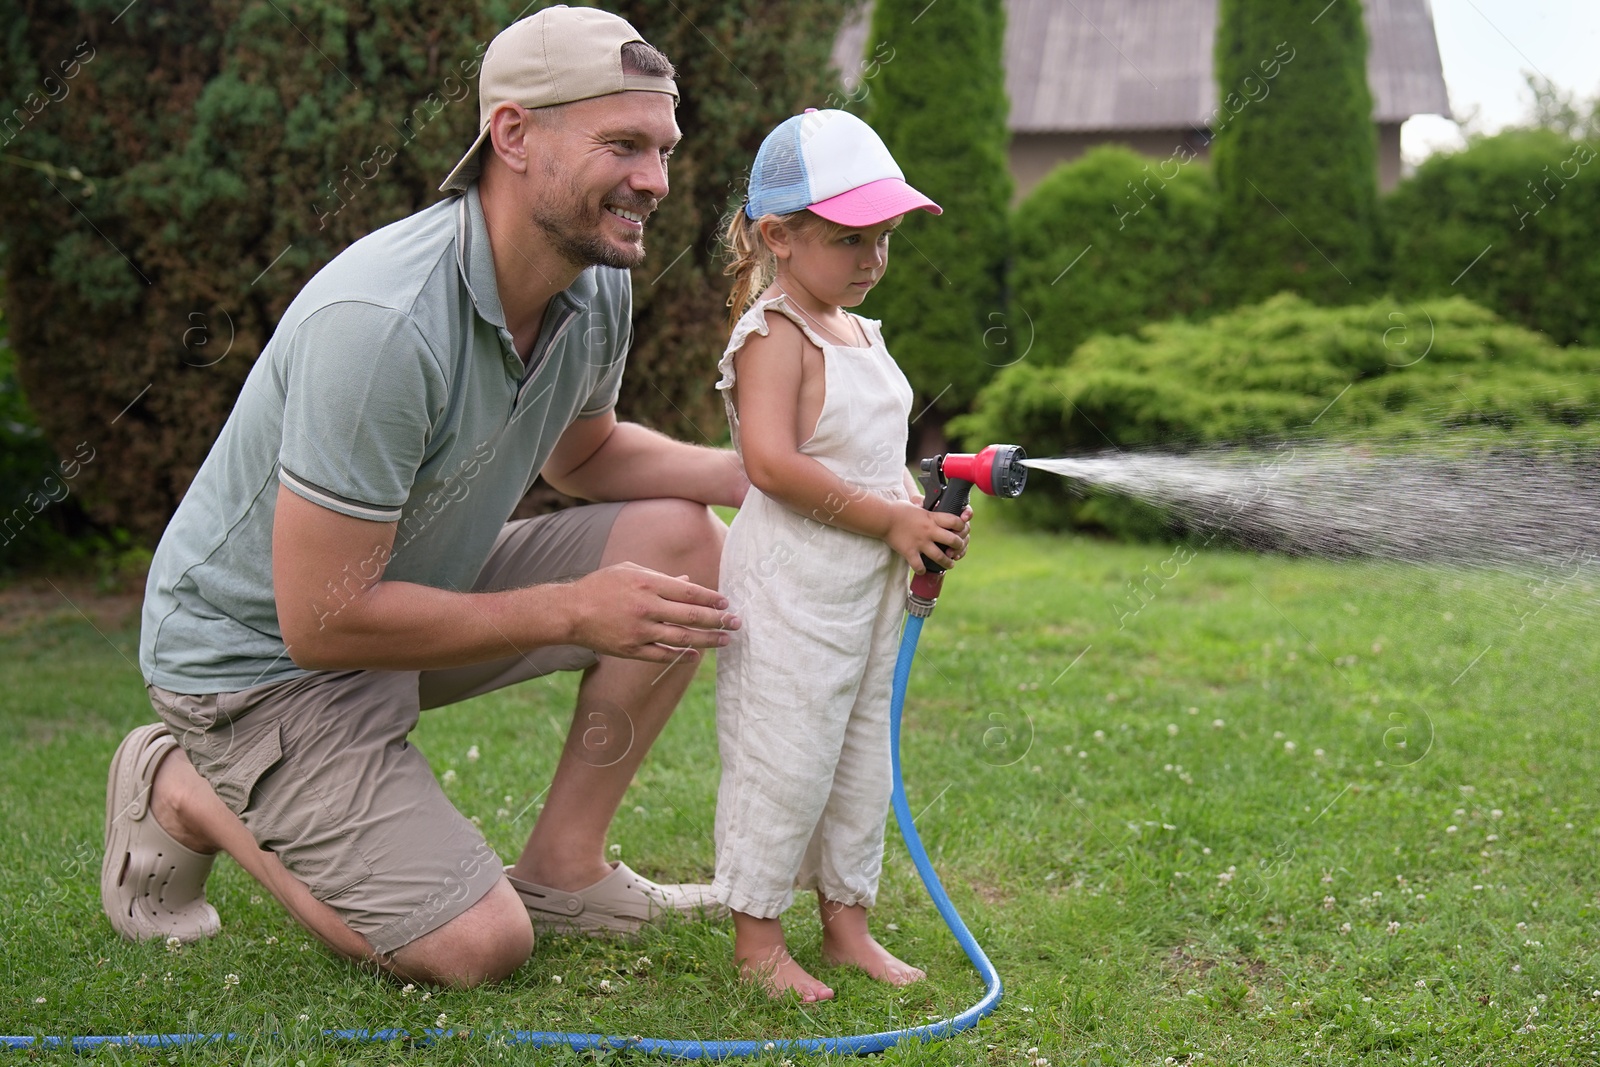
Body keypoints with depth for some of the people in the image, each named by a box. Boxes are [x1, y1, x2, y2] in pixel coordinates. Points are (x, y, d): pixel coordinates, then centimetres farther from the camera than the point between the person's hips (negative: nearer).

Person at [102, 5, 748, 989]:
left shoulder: (597, 286, -7)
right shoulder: (380, 324, -33)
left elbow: (584, 453, 14)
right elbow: (323, 622, -30)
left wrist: (757, 473, -5)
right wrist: (571, 613, -25)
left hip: (415, 588, 8)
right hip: (260, 656, -8)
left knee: (684, 539, -7)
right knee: (477, 947, -15)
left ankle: (562, 868, 5)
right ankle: (188, 795, 7)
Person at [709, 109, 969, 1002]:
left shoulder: (862, 335, 14)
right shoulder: (775, 335, -14)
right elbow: (772, 462, -24)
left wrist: (921, 516, 3)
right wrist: (891, 519, -20)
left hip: (872, 586, 9)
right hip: (792, 588, -9)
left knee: (862, 757, 15)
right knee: (784, 761, -2)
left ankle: (847, 920, 29)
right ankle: (758, 936, 11)